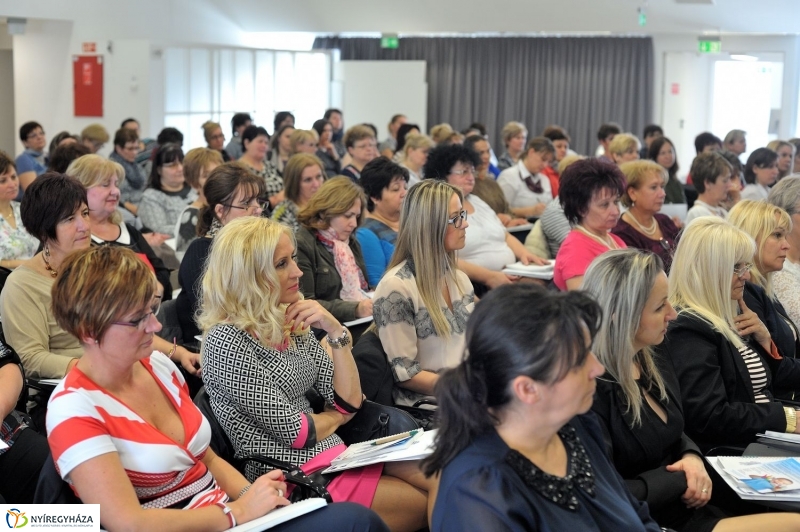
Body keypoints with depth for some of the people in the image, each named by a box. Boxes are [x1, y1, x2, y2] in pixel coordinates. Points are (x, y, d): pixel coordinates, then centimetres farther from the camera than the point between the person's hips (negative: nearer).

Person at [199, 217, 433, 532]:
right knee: (433, 505, -9)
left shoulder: (292, 324, 7)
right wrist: (336, 417, 4)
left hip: (335, 455, 7)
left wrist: (335, 331, -6)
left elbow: (349, 402, 5)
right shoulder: (226, 340, -17)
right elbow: (293, 432, -16)